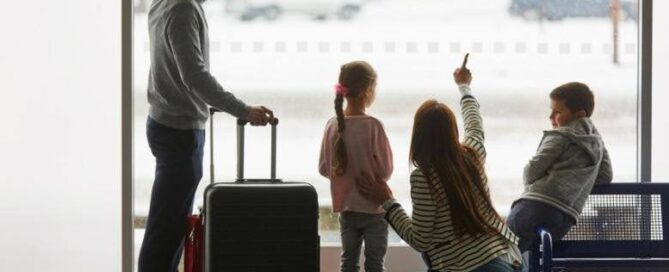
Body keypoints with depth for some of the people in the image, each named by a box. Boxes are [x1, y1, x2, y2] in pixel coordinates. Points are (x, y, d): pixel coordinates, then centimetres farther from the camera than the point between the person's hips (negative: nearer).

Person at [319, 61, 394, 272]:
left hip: (346, 206, 4)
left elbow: (324, 168, 3)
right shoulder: (373, 126, -17)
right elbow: (386, 169, -12)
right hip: (374, 207, -4)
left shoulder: (333, 125, -4)